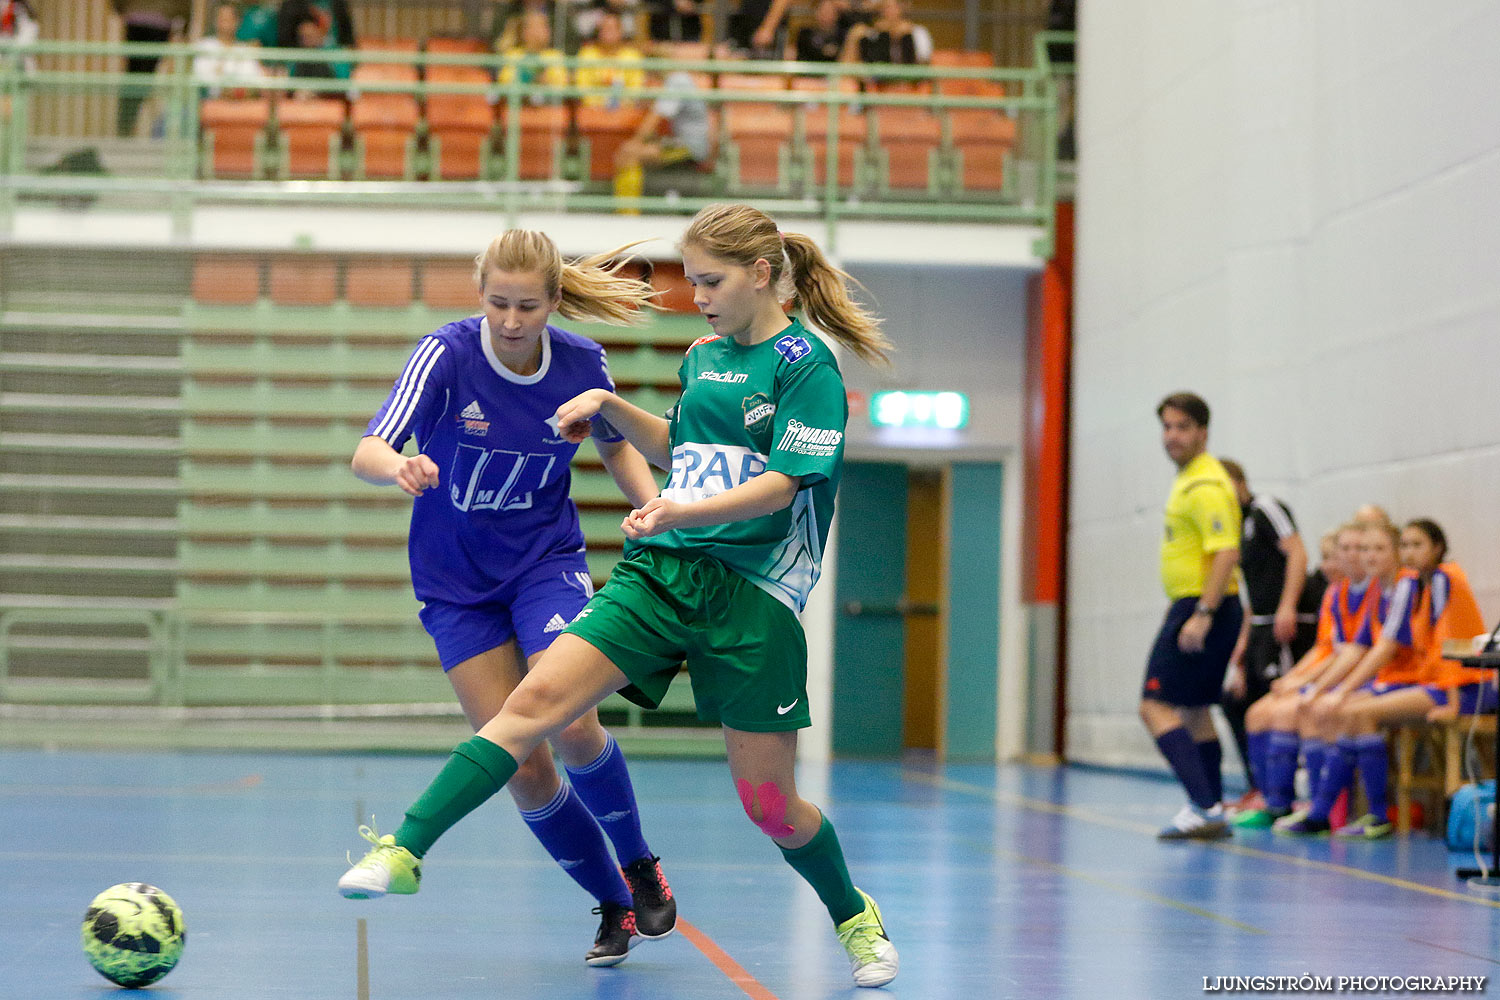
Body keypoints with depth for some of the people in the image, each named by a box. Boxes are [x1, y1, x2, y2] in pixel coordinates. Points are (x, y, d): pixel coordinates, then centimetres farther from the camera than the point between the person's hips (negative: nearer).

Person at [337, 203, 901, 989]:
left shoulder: (807, 364, -5)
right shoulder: (702, 357, 16)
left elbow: (780, 484, -14)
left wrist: (682, 513, -28)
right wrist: (610, 406, 19)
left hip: (754, 593, -5)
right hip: (658, 573, 5)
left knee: (769, 804, 2)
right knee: (538, 698, -16)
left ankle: (855, 919, 29)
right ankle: (405, 851, -22)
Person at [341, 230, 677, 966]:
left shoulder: (581, 364, -10)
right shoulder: (448, 354, -18)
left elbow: (616, 444, 10)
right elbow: (366, 453, -27)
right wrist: (399, 468, -51)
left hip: (547, 560, 0)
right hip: (456, 581, 0)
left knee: (571, 726, -21)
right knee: (523, 767, -5)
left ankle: (640, 866, 6)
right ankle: (613, 907, 15)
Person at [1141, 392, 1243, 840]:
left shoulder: (1206, 486, -16)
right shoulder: (1187, 480, 16)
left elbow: (1226, 553, -24)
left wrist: (1202, 614, -29)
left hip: (1200, 609, -11)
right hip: (1194, 609, 11)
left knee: (1156, 706, -13)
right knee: (1193, 710, 17)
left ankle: (1203, 806, -19)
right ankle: (1212, 812, 23)